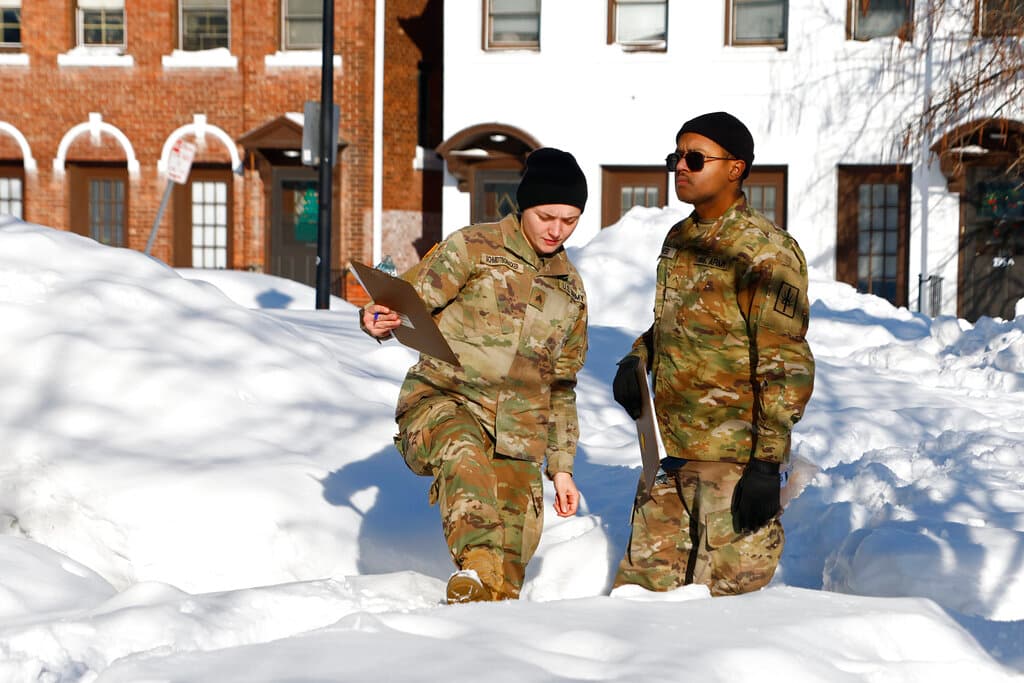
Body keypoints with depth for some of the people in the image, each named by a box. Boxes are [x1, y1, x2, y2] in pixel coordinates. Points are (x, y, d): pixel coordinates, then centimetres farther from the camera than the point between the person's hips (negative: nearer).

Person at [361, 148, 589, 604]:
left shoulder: (570, 289, 18)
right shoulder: (473, 249, 2)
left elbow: (560, 384, 23)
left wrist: (561, 466, 19)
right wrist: (378, 321, -28)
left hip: (516, 433, 5)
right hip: (442, 400, -5)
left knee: (514, 551, -6)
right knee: (464, 457, -38)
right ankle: (476, 573, -51)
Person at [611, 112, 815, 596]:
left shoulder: (766, 252, -12)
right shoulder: (678, 240, 13)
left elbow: (787, 368, -15)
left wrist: (767, 463, -19)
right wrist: (637, 359, 8)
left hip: (733, 459, -8)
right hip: (668, 451, 8)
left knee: (726, 597, -2)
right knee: (642, 586, 11)